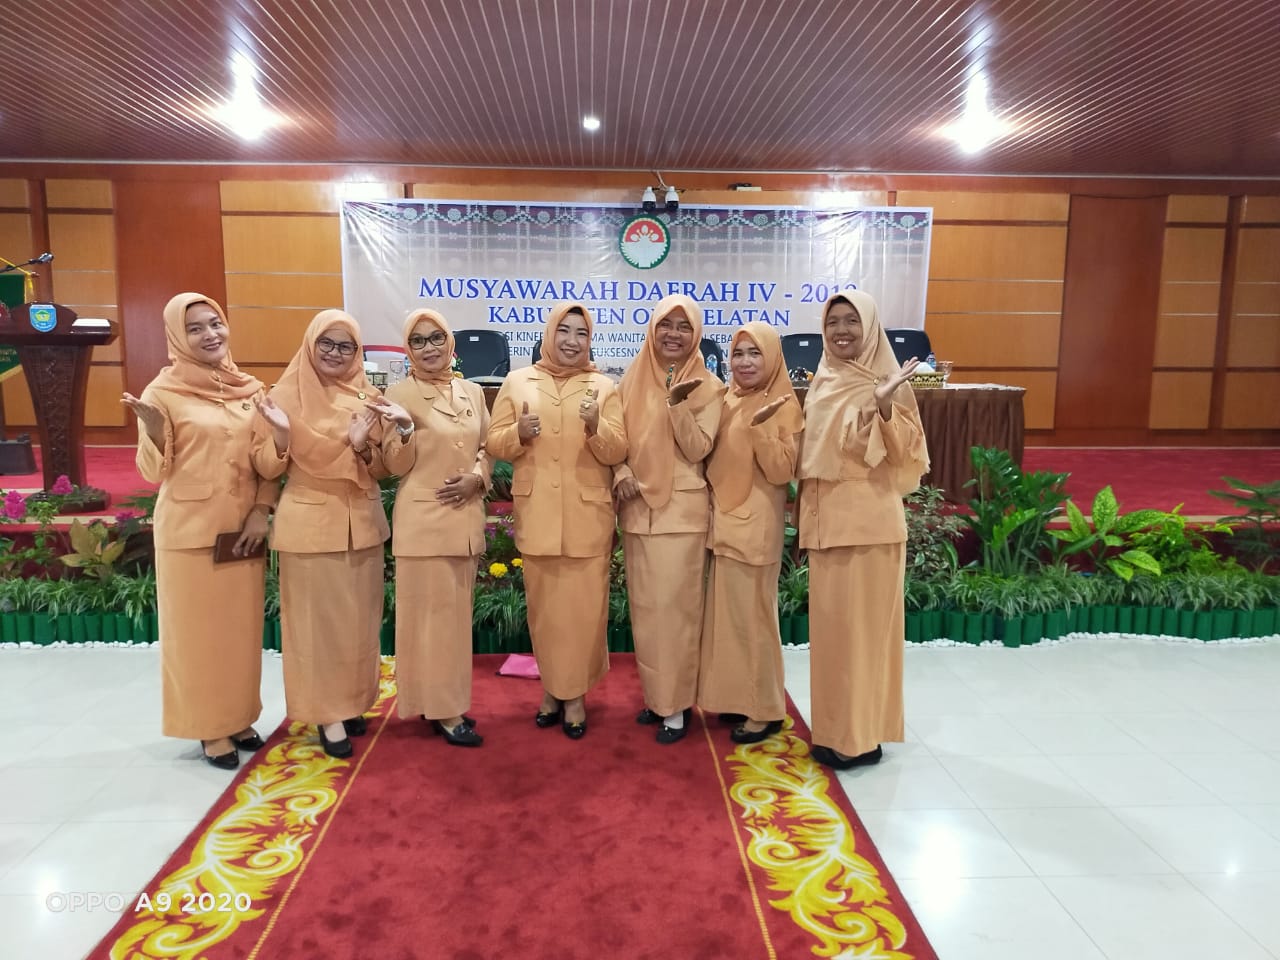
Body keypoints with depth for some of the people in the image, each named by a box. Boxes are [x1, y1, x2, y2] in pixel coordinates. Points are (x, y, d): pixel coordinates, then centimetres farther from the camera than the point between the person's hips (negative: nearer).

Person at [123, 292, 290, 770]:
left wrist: (261, 512, -7)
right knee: (198, 630, 6)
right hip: (190, 532, -4)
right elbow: (155, 471, -8)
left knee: (242, 627, 12)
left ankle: (239, 717, 28)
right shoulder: (163, 392, -8)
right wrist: (151, 428, -26)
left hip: (242, 530, 4)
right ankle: (209, 727, 20)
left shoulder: (249, 389, 4)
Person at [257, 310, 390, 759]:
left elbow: (381, 466, 6)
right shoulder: (288, 395, -4)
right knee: (318, 619, 2)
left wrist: (366, 451, -16)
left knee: (358, 617, 11)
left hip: (361, 521, 4)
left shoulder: (368, 397, 8)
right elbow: (275, 461, -13)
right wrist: (349, 444, -19)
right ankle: (325, 712, 13)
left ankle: (350, 701, 25)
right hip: (311, 523, -4)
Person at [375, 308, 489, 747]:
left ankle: (448, 701, 26)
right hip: (423, 520, -5)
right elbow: (397, 465, -7)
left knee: (457, 612, 13)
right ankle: (444, 711, 11)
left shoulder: (472, 392, 7)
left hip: (466, 517, 5)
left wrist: (476, 477, -7)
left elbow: (487, 448, 13)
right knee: (431, 612, 1)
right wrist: (405, 429, -26)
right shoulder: (399, 394, -5)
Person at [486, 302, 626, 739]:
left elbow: (617, 452, -2)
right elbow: (494, 444, 5)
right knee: (543, 607, 10)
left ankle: (574, 692, 17)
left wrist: (596, 428, -21)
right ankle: (552, 687, 26)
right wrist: (518, 433, -15)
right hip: (536, 515, 1)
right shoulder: (517, 381, 6)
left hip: (587, 517, -1)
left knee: (584, 607, 2)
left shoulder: (603, 387, 3)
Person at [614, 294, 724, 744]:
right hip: (637, 508, 4)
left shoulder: (708, 387, -3)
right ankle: (654, 694, 25)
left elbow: (697, 450, -11)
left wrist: (678, 403, -22)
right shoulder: (633, 379, 7)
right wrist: (621, 473, -10)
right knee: (644, 606, 11)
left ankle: (676, 703, 10)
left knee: (674, 605, -3)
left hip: (682, 509, -4)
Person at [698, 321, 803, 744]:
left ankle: (764, 709, 14)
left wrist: (760, 427, -28)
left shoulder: (783, 406, -10)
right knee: (727, 614, 13)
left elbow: (781, 472, -16)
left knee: (752, 615, 0)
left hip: (756, 527, -7)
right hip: (723, 522, 7)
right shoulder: (727, 401, 9)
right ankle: (736, 697, 26)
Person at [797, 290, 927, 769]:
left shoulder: (887, 382, -6)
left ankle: (862, 734, 10)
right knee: (829, 622, 11)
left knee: (863, 621, -1)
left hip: (869, 518, -6)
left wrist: (884, 406, -27)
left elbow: (905, 453, -13)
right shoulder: (821, 384, 12)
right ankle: (836, 726, 24)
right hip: (826, 519, 7)